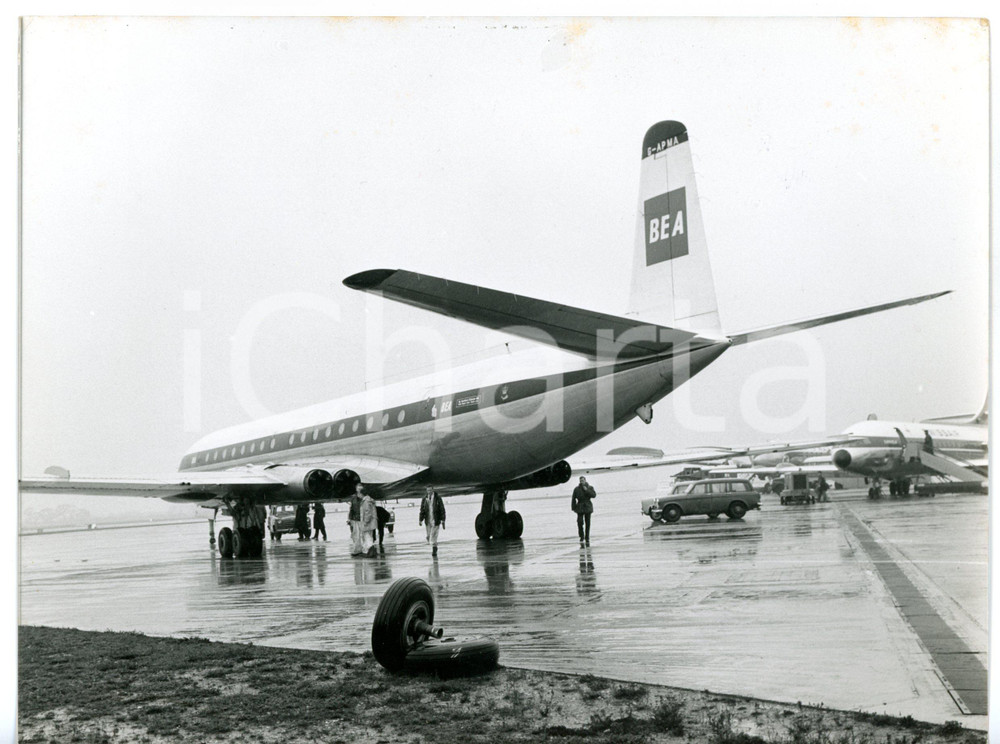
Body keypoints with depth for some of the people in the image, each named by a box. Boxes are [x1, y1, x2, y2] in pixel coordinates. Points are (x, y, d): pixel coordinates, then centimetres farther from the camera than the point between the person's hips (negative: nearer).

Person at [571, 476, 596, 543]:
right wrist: (573, 508, -3)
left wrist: (587, 490, -17)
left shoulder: (590, 488, 4)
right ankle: (581, 537, 2)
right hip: (580, 507, -1)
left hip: (587, 507, 1)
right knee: (580, 522, -14)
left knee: (587, 524, 1)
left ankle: (587, 539, 10)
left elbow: (594, 495, -9)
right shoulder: (577, 489, 2)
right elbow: (573, 499, 4)